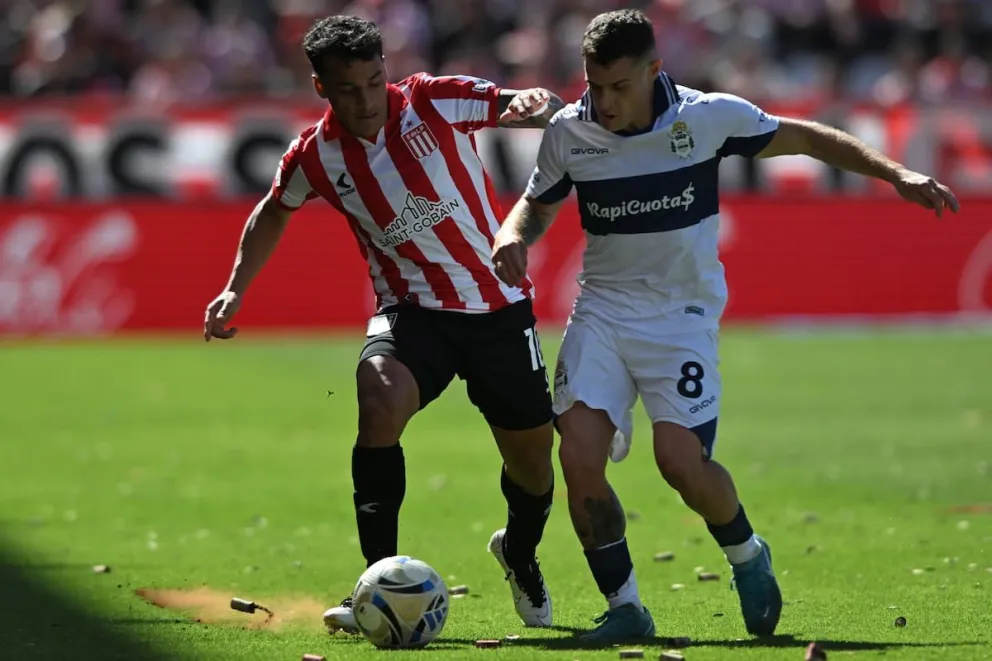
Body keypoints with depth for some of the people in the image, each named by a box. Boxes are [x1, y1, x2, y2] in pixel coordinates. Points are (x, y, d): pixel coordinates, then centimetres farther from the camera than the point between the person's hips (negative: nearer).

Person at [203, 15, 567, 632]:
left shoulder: (434, 102, -14)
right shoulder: (314, 156, -7)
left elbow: (543, 105, -12)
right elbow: (274, 213, 15)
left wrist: (534, 105, -36)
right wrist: (235, 290, 8)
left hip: (499, 305, 0)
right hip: (412, 309, 0)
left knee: (533, 460, 9)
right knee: (381, 405, -31)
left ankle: (520, 555, 45)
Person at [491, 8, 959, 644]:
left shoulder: (707, 117, -11)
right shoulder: (568, 132, -4)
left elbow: (805, 138, 2)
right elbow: (538, 203, 14)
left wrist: (896, 173, -4)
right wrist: (513, 237, -9)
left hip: (682, 313, -3)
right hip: (601, 308, 3)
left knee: (681, 460, -18)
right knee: (579, 458, -14)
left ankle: (747, 555, 15)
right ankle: (625, 607, 2)